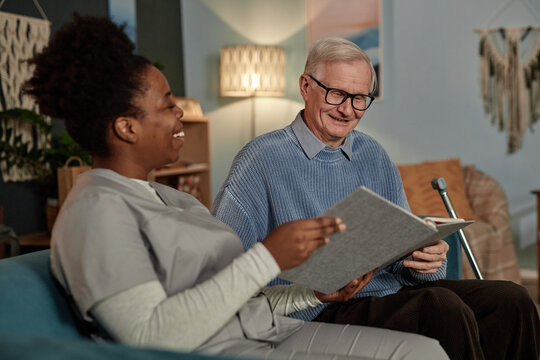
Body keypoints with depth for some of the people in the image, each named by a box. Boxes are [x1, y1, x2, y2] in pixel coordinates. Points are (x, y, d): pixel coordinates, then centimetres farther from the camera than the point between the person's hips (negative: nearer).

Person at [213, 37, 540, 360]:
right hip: (322, 311, -6)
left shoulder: (374, 156, 16)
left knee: (511, 300, -10)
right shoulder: (261, 159, -4)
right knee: (443, 308, -30)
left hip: (393, 289, 7)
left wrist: (429, 258, -10)